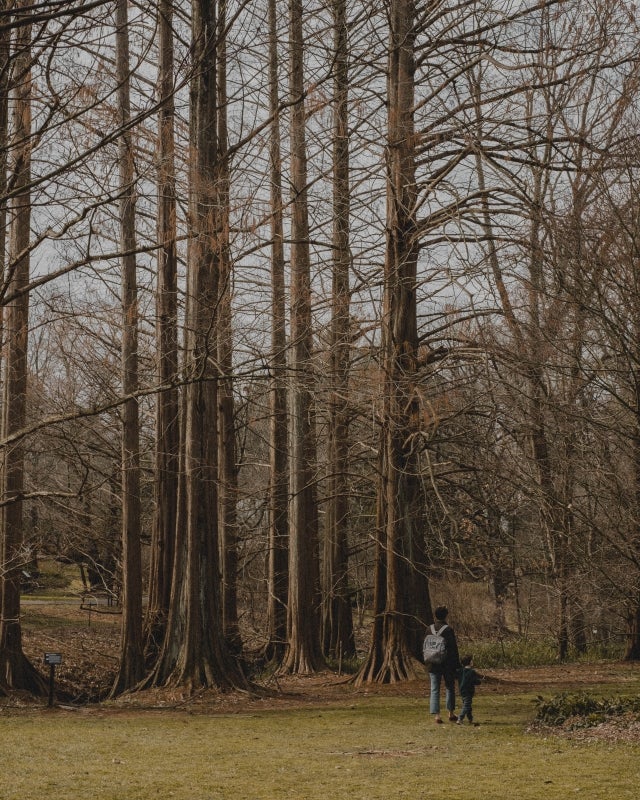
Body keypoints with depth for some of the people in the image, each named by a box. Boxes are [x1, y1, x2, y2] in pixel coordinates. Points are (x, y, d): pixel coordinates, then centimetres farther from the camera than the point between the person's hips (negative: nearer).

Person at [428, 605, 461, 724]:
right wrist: (457, 665, -6)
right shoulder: (448, 629, -12)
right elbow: (453, 648, -11)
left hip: (433, 665, 3)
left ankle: (436, 715, -5)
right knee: (450, 688, 12)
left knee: (434, 690, 3)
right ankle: (451, 713, 17)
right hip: (447, 664, -3)